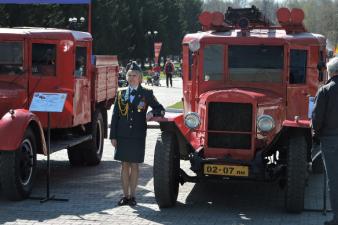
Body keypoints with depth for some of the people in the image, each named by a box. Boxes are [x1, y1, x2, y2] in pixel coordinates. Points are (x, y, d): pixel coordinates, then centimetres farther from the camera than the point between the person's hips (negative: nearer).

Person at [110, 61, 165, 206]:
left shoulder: (146, 94, 3)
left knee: (134, 165, 3)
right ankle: (125, 196, 11)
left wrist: (152, 113, -15)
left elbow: (160, 109, 8)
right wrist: (113, 136, 3)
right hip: (123, 135, 2)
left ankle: (132, 196, 11)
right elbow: (115, 116, 8)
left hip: (138, 136, -1)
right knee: (125, 165, 5)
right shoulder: (121, 94, 8)